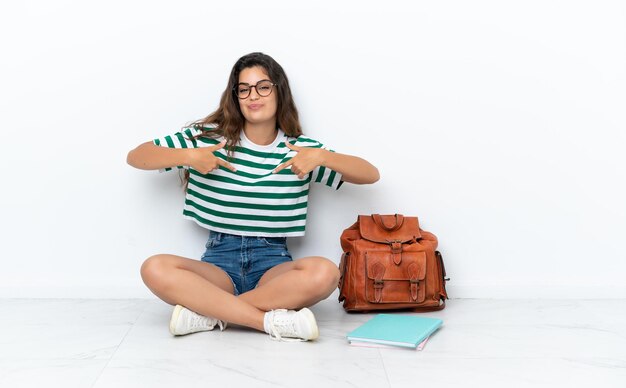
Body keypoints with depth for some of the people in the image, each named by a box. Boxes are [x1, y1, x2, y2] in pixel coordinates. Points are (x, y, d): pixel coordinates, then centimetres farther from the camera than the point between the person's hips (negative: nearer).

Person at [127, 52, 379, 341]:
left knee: (324, 273, -32)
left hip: (273, 263, 0)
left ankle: (209, 312, -22)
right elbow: (135, 157, 4)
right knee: (155, 269, -30)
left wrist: (322, 157, -13)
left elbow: (371, 175, 4)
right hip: (219, 260, 0)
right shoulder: (209, 136, 4)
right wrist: (187, 157, -13)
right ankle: (273, 321, -28)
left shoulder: (301, 149, 5)